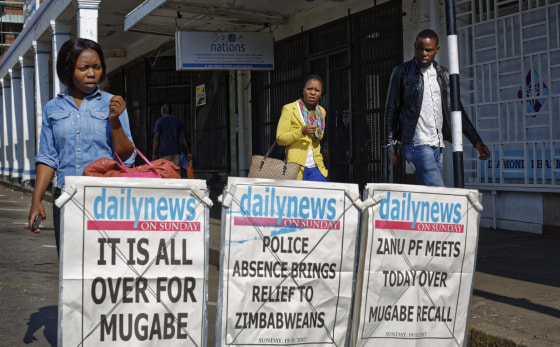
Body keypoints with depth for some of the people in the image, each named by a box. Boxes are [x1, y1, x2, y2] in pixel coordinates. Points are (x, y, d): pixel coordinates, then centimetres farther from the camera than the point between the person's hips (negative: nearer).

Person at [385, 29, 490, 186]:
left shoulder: (443, 75, 13)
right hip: (416, 144, -5)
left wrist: (477, 142, 11)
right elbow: (391, 111, 1)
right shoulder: (402, 72, 0)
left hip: (437, 146, 6)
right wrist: (392, 149, -4)